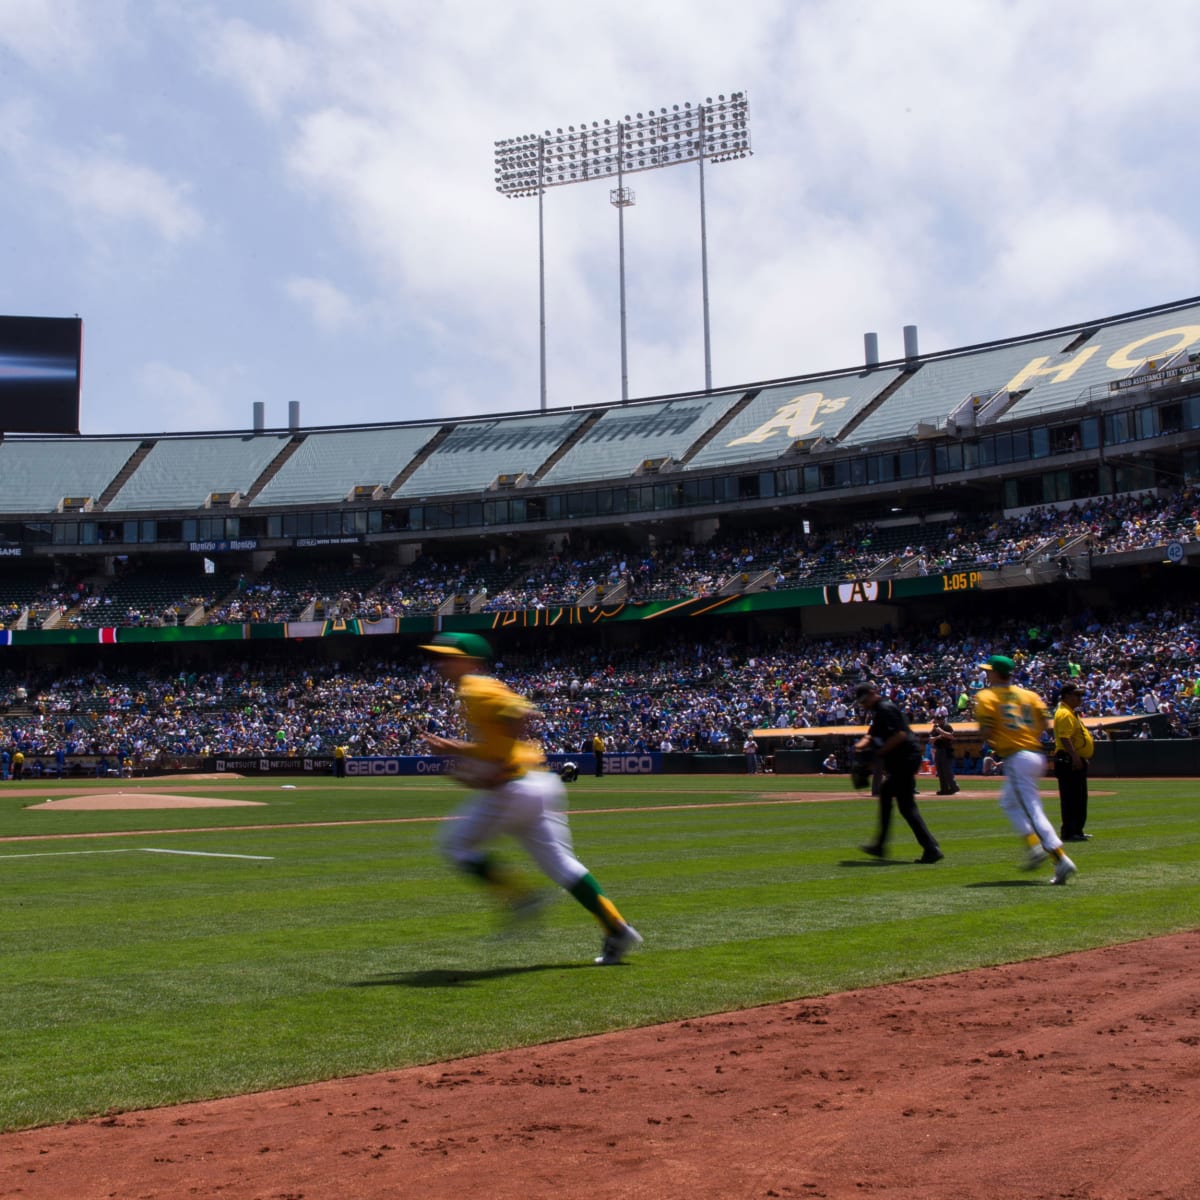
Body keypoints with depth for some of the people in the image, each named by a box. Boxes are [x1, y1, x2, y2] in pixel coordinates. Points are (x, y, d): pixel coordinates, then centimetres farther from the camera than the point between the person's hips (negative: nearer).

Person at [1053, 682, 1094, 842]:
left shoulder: (1072, 713, 20)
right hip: (1069, 761, -11)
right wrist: (1075, 757, -31)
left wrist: (1089, 740, 17)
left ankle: (1077, 830, 24)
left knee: (1079, 797, 17)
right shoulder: (1065, 713, -15)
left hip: (1077, 761, 11)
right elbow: (1065, 738, -25)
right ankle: (1069, 832, -9)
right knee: (1071, 797, -10)